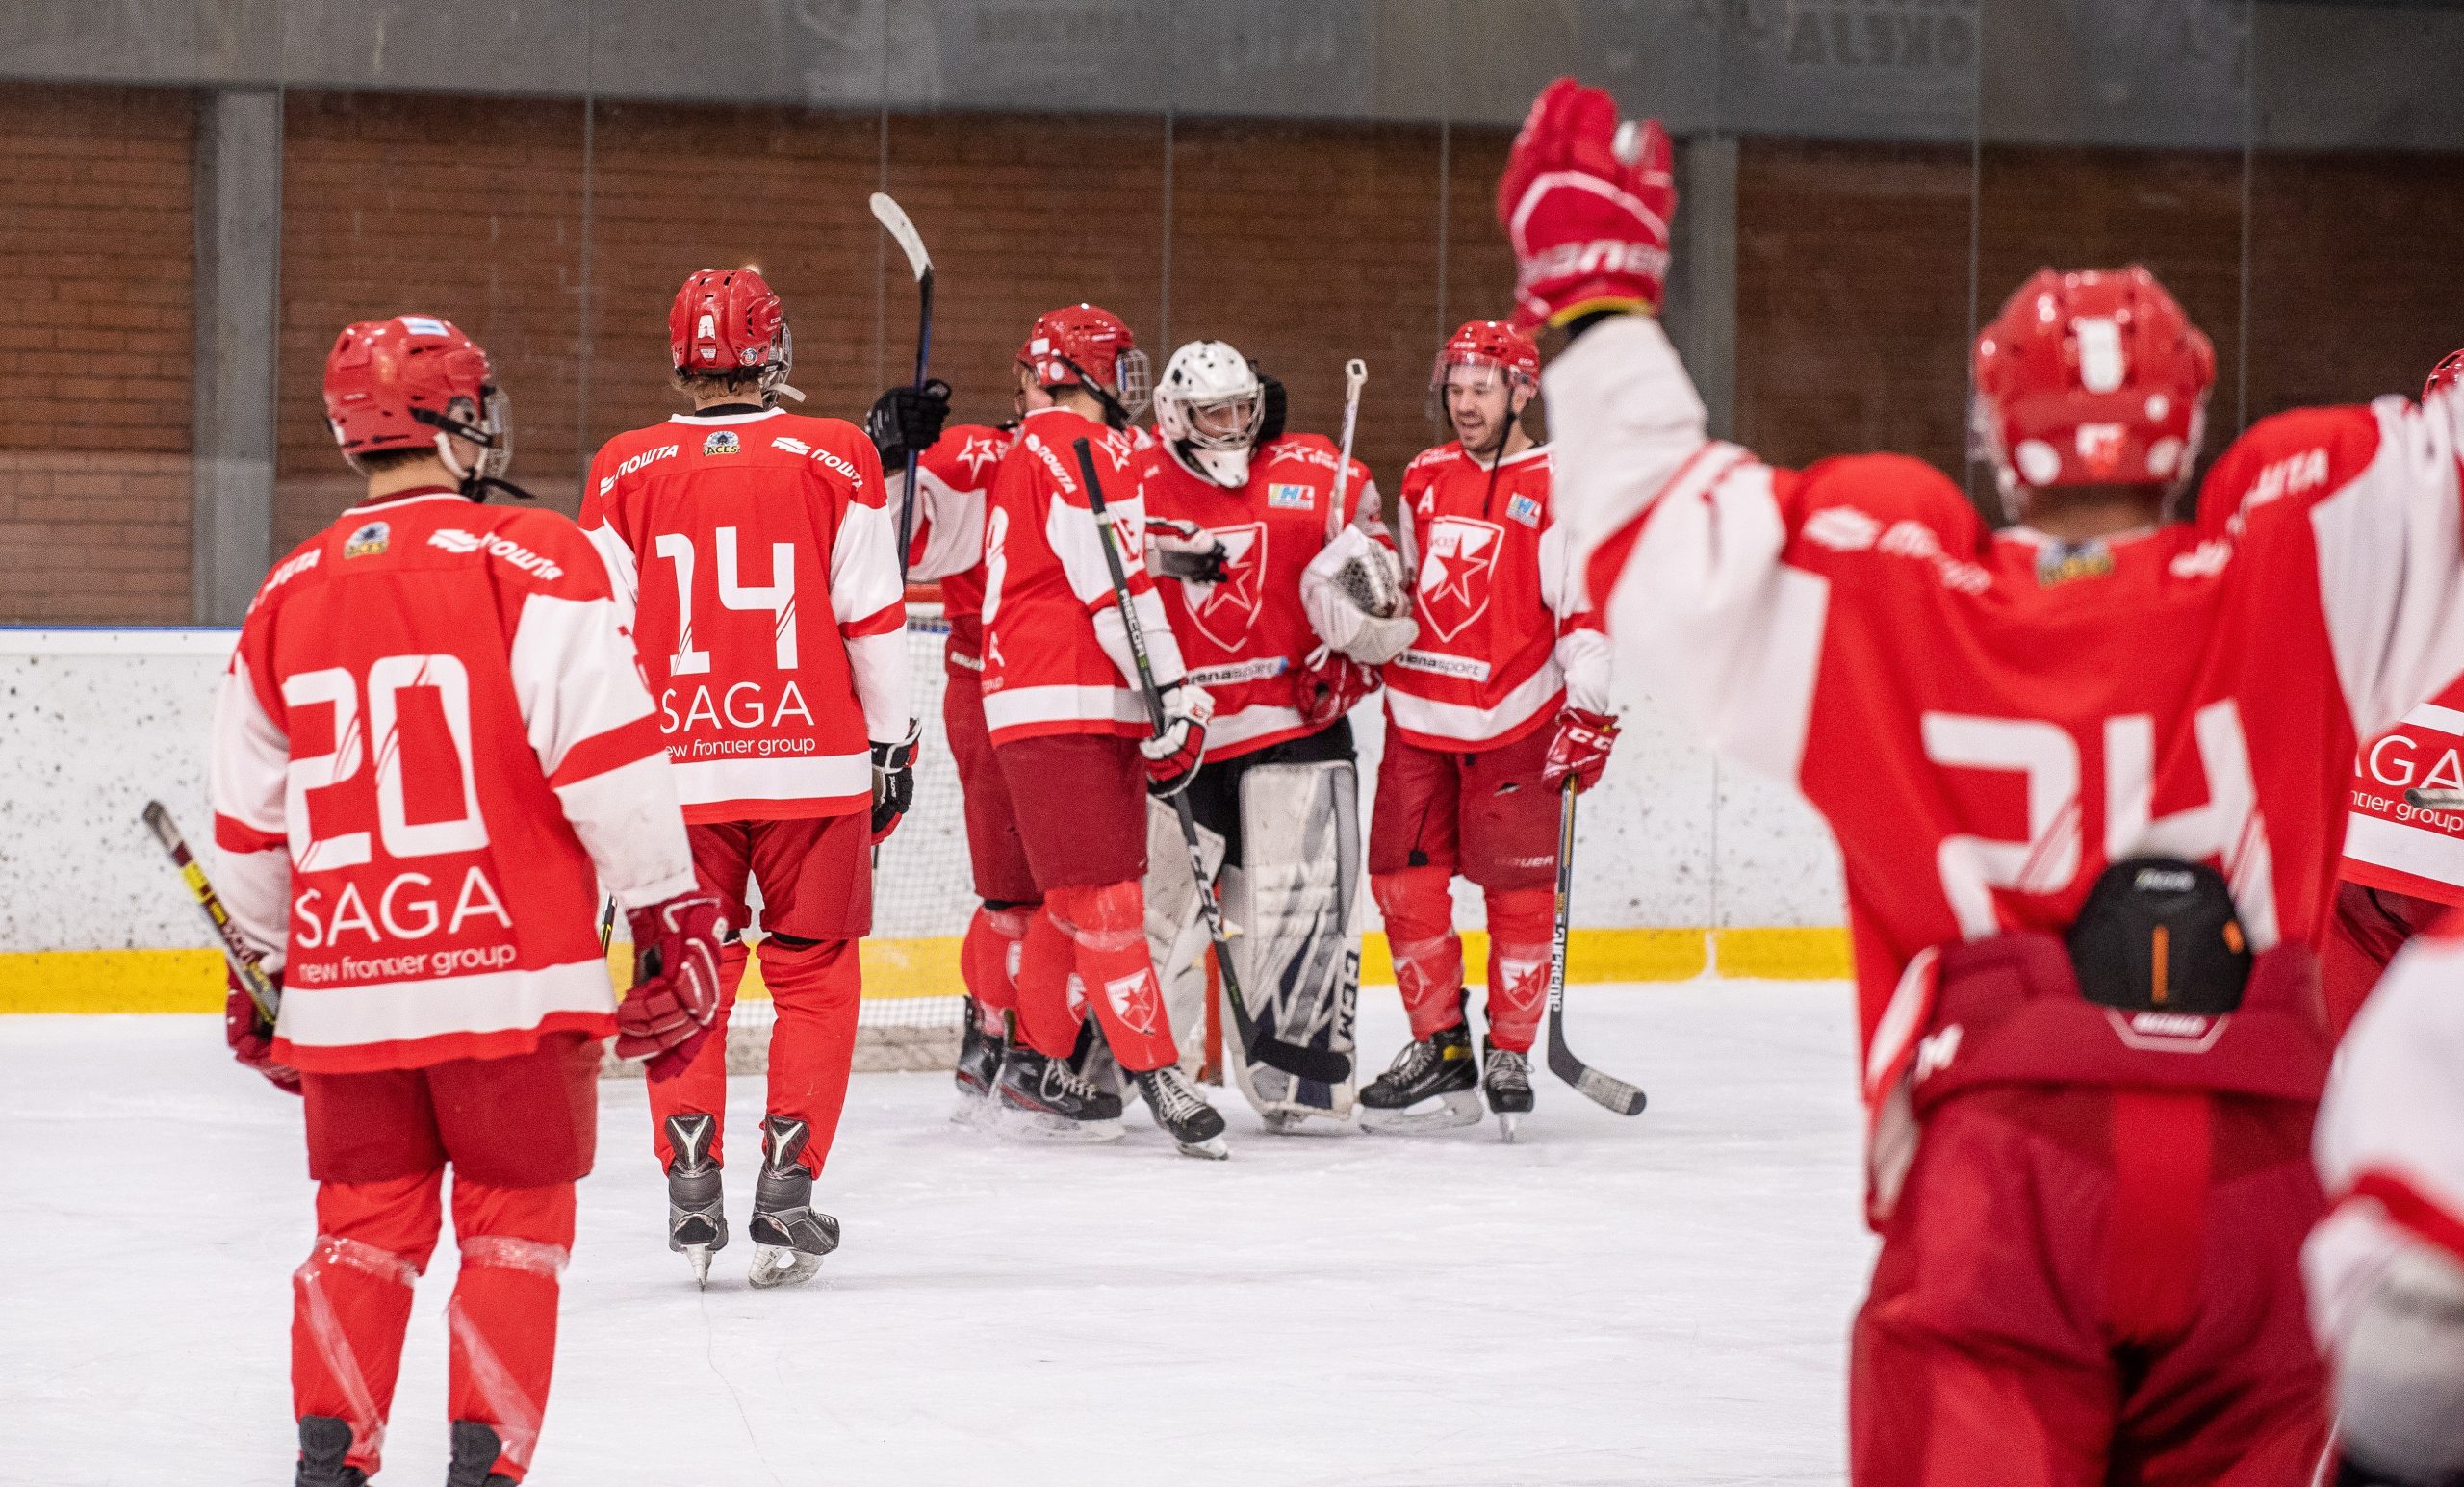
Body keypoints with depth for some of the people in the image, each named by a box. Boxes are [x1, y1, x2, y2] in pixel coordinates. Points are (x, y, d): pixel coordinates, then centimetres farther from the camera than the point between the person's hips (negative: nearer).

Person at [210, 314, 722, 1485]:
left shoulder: (287, 597, 8)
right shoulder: (532, 562, -7)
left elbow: (250, 824, 15)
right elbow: (605, 755, -13)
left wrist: (266, 969, 27)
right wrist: (673, 916, -6)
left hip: (344, 982, 4)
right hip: (508, 973, -4)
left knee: (365, 1222, 15)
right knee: (515, 1220, 6)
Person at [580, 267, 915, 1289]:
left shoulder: (626, 472, 0)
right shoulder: (835, 460, -2)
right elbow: (873, 619, -1)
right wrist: (890, 744, 9)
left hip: (676, 770, 1)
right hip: (812, 766, -1)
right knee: (813, 975, 10)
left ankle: (691, 1188, 3)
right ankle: (786, 1189, 3)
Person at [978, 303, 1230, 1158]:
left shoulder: (1024, 454, 22)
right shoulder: (1088, 449, -10)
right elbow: (1116, 586, -18)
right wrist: (1172, 695, -19)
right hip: (1066, 708, -10)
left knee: (1076, 897, 14)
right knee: (1105, 895, -11)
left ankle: (1037, 1067, 20)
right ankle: (1153, 1068, -13)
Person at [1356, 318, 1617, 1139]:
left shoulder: (1557, 489, -6)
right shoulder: (1424, 479, 12)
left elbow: (1588, 605, -10)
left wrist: (1589, 711, -14)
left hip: (1513, 722, -6)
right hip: (1419, 714, 6)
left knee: (1517, 887, -3)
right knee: (1404, 877, 2)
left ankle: (1510, 1053, 8)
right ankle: (1440, 1049, 12)